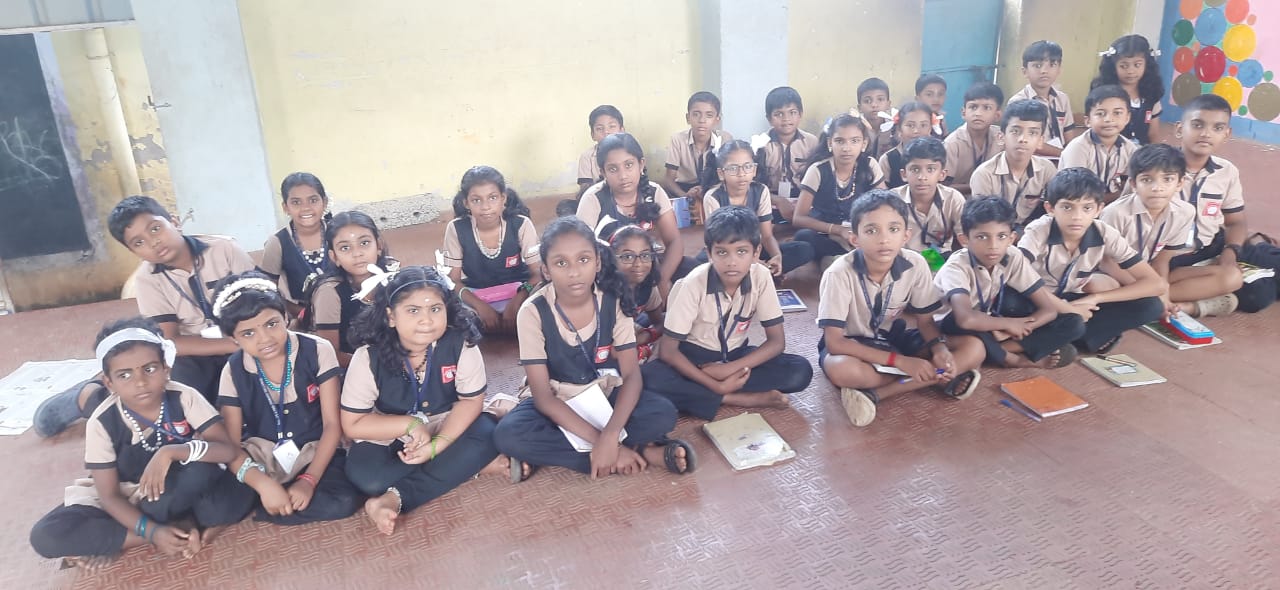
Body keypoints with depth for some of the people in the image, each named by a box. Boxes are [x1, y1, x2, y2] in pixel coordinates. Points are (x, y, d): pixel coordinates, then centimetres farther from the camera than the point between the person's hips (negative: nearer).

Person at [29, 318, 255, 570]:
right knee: (45, 535, -21)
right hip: (128, 498, 2)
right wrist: (152, 531, -27)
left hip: (186, 493, -1)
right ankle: (184, 527, -19)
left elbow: (229, 450, -25)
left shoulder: (183, 398, -19)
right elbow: (110, 495, -14)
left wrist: (171, 452, -38)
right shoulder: (102, 423, -17)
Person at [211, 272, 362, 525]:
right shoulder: (234, 371, -6)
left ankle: (248, 510, -13)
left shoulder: (317, 351, -10)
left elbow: (333, 424, -10)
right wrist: (262, 484, -25)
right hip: (261, 461, 0)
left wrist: (309, 480, -21)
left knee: (344, 501, -31)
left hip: (315, 455, 1)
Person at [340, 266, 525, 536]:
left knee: (487, 431, -29)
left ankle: (395, 499, -26)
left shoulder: (461, 344, -22)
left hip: (447, 430, 1)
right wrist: (410, 425, -25)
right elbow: (352, 424, -13)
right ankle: (476, 465, -20)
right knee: (364, 474, -30)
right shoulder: (369, 357, -21)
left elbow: (471, 401, -13)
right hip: (391, 438, 0)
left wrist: (437, 444, -28)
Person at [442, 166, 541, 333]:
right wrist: (480, 306, -27)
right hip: (475, 296, 1)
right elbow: (453, 280, -9)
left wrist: (518, 300, -34)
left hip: (517, 291, -1)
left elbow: (538, 273, -15)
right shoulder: (456, 229, -13)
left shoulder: (521, 225, -16)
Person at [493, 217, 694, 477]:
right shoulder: (533, 312, -21)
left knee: (663, 413, -26)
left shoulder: (614, 302, -16)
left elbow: (631, 374, -17)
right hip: (557, 404, 0)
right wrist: (598, 439, -31)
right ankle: (640, 452, -26)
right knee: (508, 434, -33)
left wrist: (610, 436, -34)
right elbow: (542, 394, -22)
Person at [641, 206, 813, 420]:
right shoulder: (694, 283, -24)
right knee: (650, 380, -34)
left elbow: (777, 341, -11)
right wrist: (716, 385, -28)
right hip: (693, 356, -2)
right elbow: (667, 351, -21)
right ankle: (744, 398, -26)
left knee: (801, 371, -20)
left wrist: (730, 368, -23)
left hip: (734, 355, 3)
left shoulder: (761, 276, -17)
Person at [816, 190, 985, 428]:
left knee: (974, 348, -16)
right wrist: (900, 361, -32)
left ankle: (875, 394, -22)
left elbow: (925, 321, -2)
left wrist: (939, 348, -25)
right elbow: (834, 342, -27)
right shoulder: (840, 274, -27)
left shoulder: (916, 265, -15)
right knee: (842, 370, -40)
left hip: (893, 338, 5)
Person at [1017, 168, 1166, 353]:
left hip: (1074, 301, 4)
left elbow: (1157, 284, -16)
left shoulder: (1105, 235, -15)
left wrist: (1095, 298, -24)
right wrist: (1064, 308, -34)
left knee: (1150, 306, -17)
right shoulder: (1038, 231, -23)